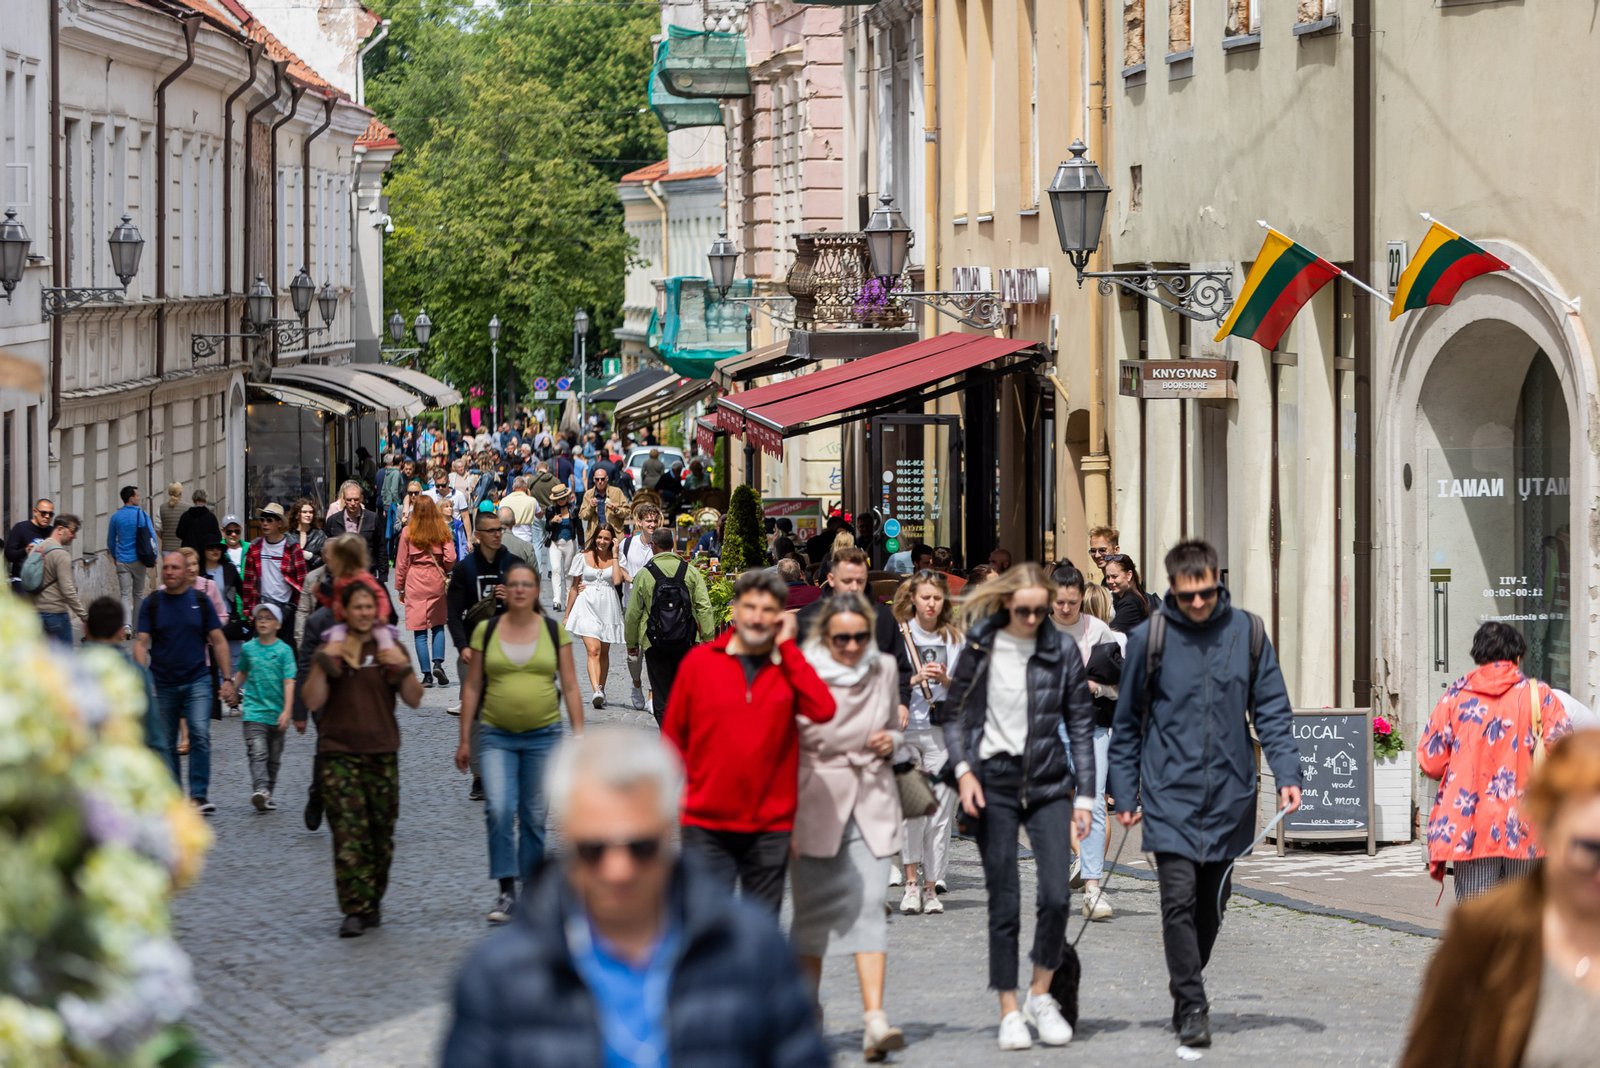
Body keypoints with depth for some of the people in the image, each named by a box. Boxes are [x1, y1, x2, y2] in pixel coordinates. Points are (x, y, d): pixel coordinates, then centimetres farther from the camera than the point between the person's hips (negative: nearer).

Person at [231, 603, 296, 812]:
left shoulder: (284, 650, -4)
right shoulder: (248, 648, 2)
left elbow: (289, 682, -10)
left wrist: (287, 711, -18)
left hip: (277, 713, 1)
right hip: (254, 710, -1)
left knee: (274, 758, 11)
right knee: (258, 753, -17)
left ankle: (268, 795, 23)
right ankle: (260, 790, -31)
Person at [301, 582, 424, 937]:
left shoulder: (389, 648, 10)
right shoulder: (331, 650, 6)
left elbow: (414, 700, 6)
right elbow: (313, 701, -3)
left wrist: (403, 667, -10)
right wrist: (323, 663, -14)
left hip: (382, 752, 2)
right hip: (338, 753, -2)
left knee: (381, 834, 6)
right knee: (348, 834, -12)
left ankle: (373, 903, 21)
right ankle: (355, 911, -16)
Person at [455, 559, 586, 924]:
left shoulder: (555, 631, 3)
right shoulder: (486, 631, 3)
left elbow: (570, 687, 4)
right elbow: (472, 687, 6)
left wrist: (579, 734, -3)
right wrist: (465, 739, 4)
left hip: (543, 736, 1)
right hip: (496, 736, -1)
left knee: (534, 817, 5)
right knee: (499, 809, -17)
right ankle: (506, 891, -11)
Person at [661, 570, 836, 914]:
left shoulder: (790, 666, 4)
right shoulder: (699, 661, 2)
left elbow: (823, 710, -16)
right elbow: (673, 735, 9)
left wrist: (786, 647, -11)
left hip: (770, 825, 1)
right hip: (707, 824, -1)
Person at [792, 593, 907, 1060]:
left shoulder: (884, 669, 5)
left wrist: (891, 741, -2)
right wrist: (784, 820, -7)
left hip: (871, 802, 2)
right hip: (817, 801, -2)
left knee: (870, 904, -10)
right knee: (815, 911, 5)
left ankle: (874, 1019, -19)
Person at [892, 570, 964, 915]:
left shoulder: (955, 638, 11)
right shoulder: (898, 635, 4)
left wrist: (946, 680, -7)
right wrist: (915, 679, -15)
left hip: (943, 732, 2)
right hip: (905, 729, -2)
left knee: (940, 812, 0)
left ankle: (931, 887, 8)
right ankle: (911, 881, -10)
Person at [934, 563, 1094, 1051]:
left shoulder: (1061, 650, 2)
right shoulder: (980, 648, 1)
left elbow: (1080, 723, 5)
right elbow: (954, 713, 7)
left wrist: (1084, 795, 2)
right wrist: (964, 771, -7)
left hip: (1048, 781, 1)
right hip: (994, 782, 0)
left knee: (1056, 895, -12)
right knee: (1004, 904, 0)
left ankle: (1040, 994, 8)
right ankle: (1009, 1012, 9)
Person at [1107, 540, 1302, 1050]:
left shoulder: (1246, 633, 1)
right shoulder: (1150, 638, -3)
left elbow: (1272, 710, 5)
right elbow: (1127, 722, 4)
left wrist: (1286, 773, -6)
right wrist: (1124, 793, 2)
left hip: (1229, 794, 2)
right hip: (1170, 794, -2)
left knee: (1211, 904, 12)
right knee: (1180, 899, -12)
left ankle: (1188, 990, 29)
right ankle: (1191, 1007, -8)